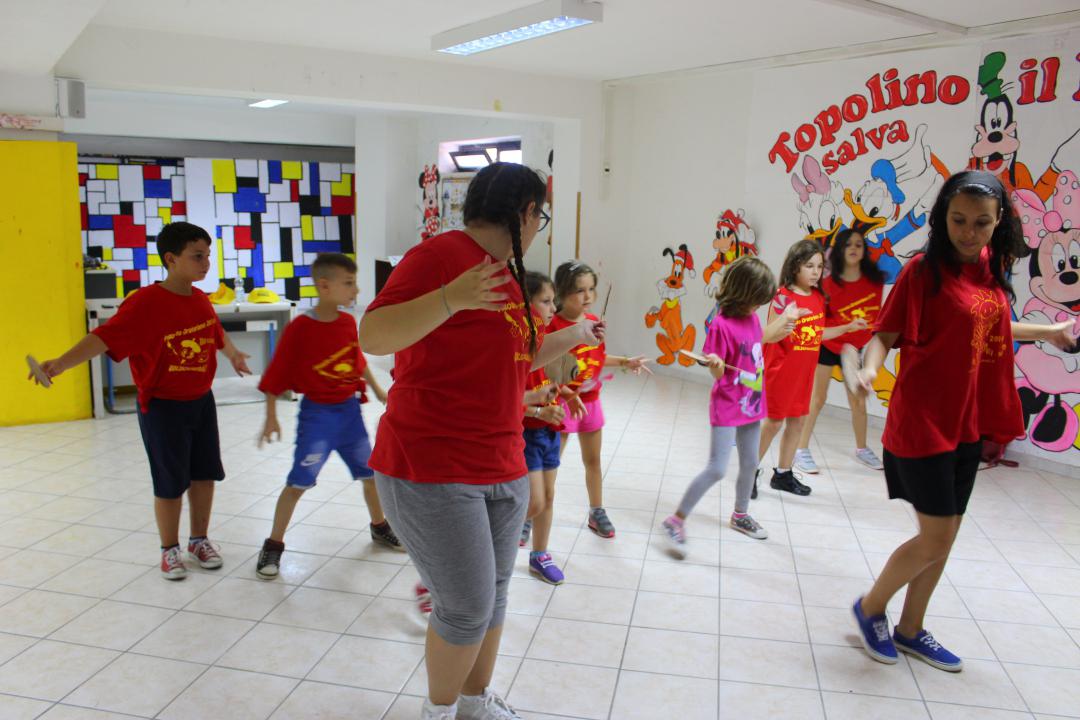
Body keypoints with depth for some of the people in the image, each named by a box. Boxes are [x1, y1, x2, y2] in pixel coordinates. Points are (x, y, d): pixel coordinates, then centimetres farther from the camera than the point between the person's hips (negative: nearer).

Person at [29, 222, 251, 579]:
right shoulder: (144, 302, -20)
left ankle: (199, 540, 32)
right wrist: (61, 363, -46)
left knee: (204, 474, 13)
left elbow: (217, 332, 22)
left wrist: (234, 354, 41)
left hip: (201, 401, 6)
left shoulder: (201, 300, 1)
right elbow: (104, 337, -30)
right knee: (170, 482, 5)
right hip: (162, 406, -6)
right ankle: (170, 550, 25)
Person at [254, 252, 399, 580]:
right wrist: (271, 418, -10)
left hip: (349, 409, 6)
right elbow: (276, 375, -10)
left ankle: (379, 528, 36)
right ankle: (273, 546, 11)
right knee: (298, 481, -5)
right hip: (317, 413, -5)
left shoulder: (348, 322, 0)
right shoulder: (299, 328, -16)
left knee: (371, 471, 14)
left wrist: (377, 390, 22)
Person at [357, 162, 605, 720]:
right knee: (469, 607, -1)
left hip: (502, 467, 9)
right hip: (433, 472, -8)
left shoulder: (507, 274, 14)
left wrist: (575, 336, 33)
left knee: (493, 594, 17)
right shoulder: (442, 254, -14)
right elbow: (373, 336, -22)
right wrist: (451, 298, -34)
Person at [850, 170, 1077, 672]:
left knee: (944, 535, 14)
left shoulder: (990, 268, 6)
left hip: (967, 421, 7)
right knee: (936, 538, -3)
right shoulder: (924, 269, -14)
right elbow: (886, 332, -16)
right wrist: (870, 366, -35)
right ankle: (871, 607, 21)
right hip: (922, 420, -7)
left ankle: (910, 630, 31)